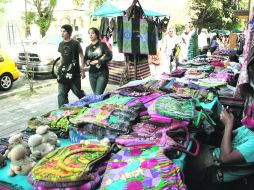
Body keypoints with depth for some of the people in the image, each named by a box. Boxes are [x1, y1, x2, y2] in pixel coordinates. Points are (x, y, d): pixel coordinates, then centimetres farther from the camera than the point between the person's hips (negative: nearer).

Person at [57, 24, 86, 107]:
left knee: (77, 91, 5)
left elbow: (81, 56, -6)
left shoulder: (75, 43, -7)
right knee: (61, 93, 1)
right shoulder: (61, 44, 11)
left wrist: (82, 70, -10)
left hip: (75, 72, -5)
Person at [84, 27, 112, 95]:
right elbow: (85, 60, 14)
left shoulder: (102, 44, -1)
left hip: (102, 73, -5)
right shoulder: (88, 48, 12)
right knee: (95, 94, 9)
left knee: (98, 94, -14)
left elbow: (109, 56, -8)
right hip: (92, 73, 5)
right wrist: (89, 62, -8)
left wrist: (98, 61, -12)